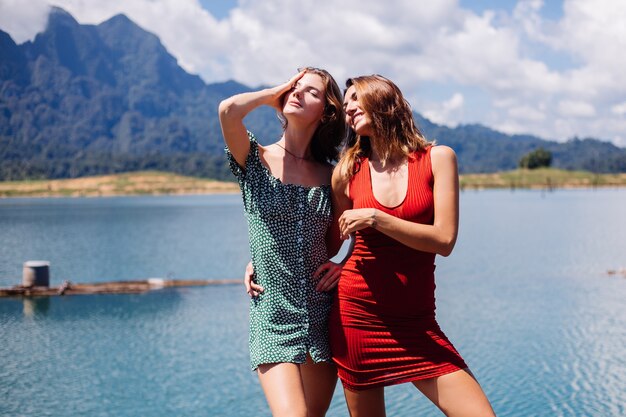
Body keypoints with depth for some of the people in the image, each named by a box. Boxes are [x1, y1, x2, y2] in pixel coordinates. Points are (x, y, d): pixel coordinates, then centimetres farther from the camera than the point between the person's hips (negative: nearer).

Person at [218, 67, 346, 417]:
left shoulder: (330, 175, 7)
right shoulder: (256, 159, -2)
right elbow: (229, 111, -21)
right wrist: (273, 94, -4)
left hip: (322, 317, 3)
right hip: (274, 318, -3)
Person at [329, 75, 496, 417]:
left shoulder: (437, 158, 0)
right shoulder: (348, 172, 5)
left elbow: (444, 240, -10)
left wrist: (375, 219, -13)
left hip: (416, 323, -1)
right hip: (356, 316, 2)